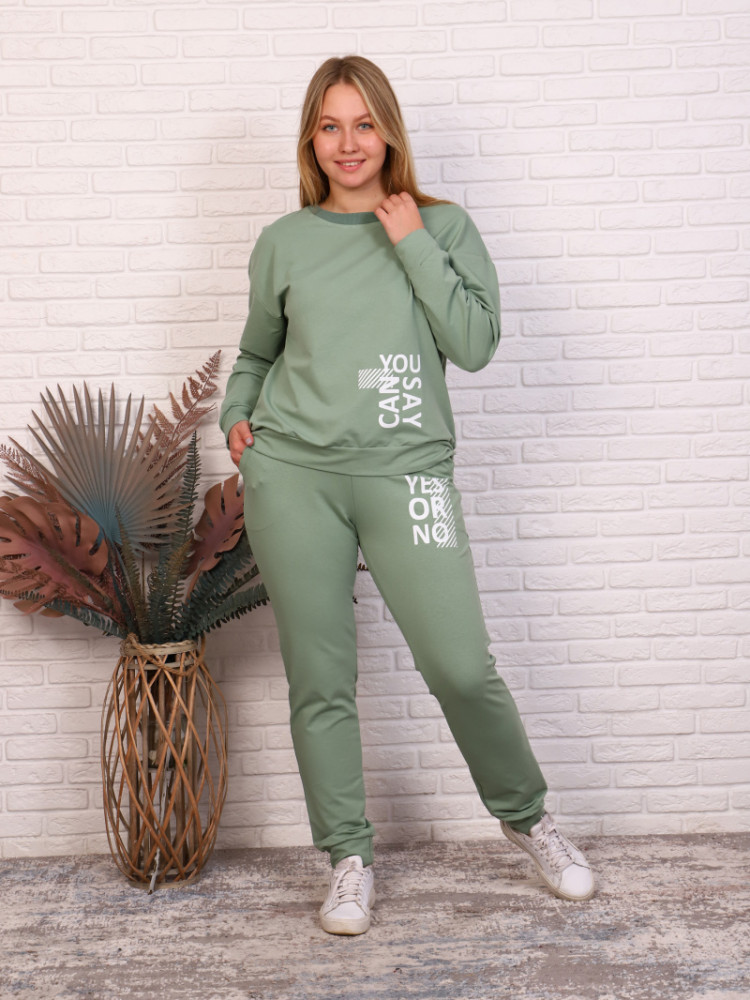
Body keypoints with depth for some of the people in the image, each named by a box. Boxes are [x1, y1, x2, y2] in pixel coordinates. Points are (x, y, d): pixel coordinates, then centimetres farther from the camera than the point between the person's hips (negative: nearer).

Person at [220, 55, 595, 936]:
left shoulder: (442, 227, 8)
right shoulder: (282, 242, 12)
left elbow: (475, 344, -4)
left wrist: (413, 244, -5)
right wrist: (237, 415, 7)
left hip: (404, 469, -2)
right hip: (291, 473, 2)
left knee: (461, 668, -7)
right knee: (319, 682, 5)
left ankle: (525, 816, 20)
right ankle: (347, 857, 22)